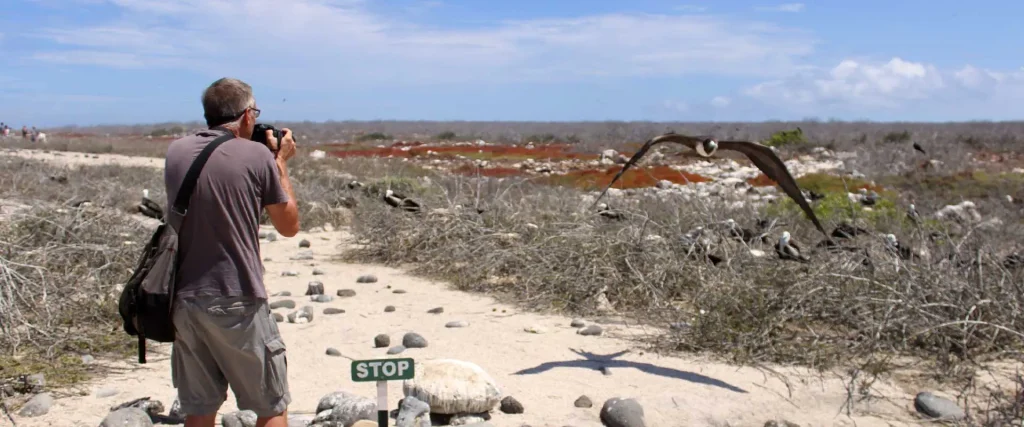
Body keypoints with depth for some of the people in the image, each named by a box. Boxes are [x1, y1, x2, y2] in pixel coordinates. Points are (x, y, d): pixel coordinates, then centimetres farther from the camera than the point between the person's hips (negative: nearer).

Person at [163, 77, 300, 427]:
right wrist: (281, 162, 11)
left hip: (184, 300, 5)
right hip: (238, 303, -5)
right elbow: (289, 226, 2)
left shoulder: (176, 152, 5)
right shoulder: (257, 155, -9)